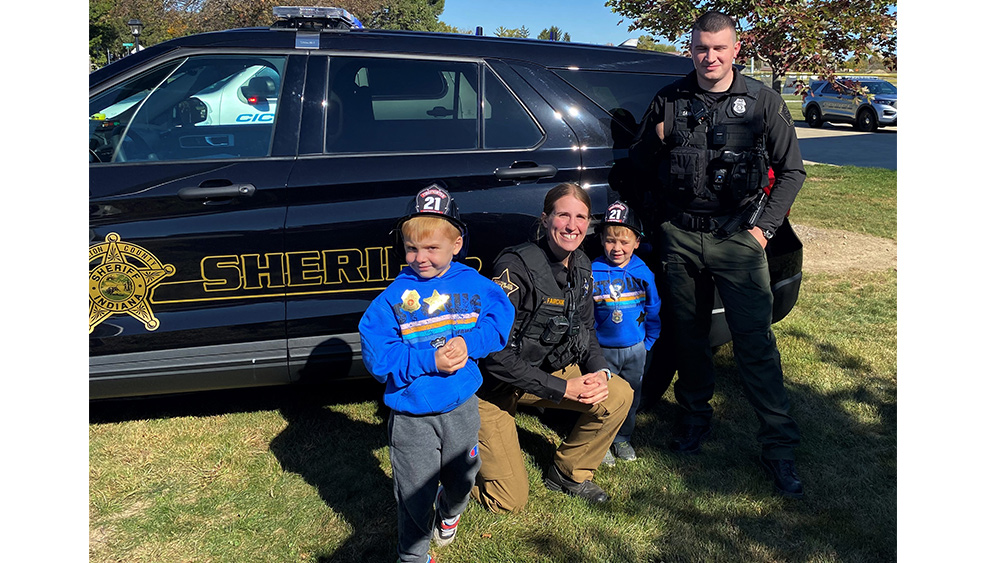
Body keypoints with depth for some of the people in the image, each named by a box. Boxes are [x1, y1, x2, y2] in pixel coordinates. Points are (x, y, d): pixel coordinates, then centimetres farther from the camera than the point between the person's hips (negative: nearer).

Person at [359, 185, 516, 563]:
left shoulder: (474, 285, -4)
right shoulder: (393, 297, -11)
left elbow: (501, 320, -4)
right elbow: (376, 355, -15)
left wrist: (469, 344, -21)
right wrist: (428, 361, -25)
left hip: (462, 407, 3)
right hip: (411, 415, -2)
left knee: (462, 478, 24)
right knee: (415, 493, 8)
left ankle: (449, 512, 59)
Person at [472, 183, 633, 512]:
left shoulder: (581, 267, -2)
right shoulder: (516, 266, -26)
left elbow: (585, 332, 10)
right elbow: (496, 355, -27)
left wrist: (599, 372, -12)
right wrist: (563, 389, -26)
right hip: (493, 387, -7)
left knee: (619, 395, -12)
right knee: (510, 502, -5)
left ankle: (569, 473, 10)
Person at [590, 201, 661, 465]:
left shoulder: (643, 273, -3)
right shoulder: (592, 273, -10)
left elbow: (653, 311, 7)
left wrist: (648, 343, 8)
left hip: (635, 349, 3)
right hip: (602, 350, -2)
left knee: (631, 396, 14)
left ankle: (623, 438, 32)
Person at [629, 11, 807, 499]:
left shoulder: (762, 101, 2)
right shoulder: (669, 101, 6)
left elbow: (791, 170, 6)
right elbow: (640, 162, 15)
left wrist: (764, 226, -2)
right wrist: (658, 141, -5)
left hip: (738, 238, -2)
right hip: (680, 237, 3)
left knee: (755, 342, -7)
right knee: (688, 334, 13)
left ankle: (778, 447, 4)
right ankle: (695, 417, 33)